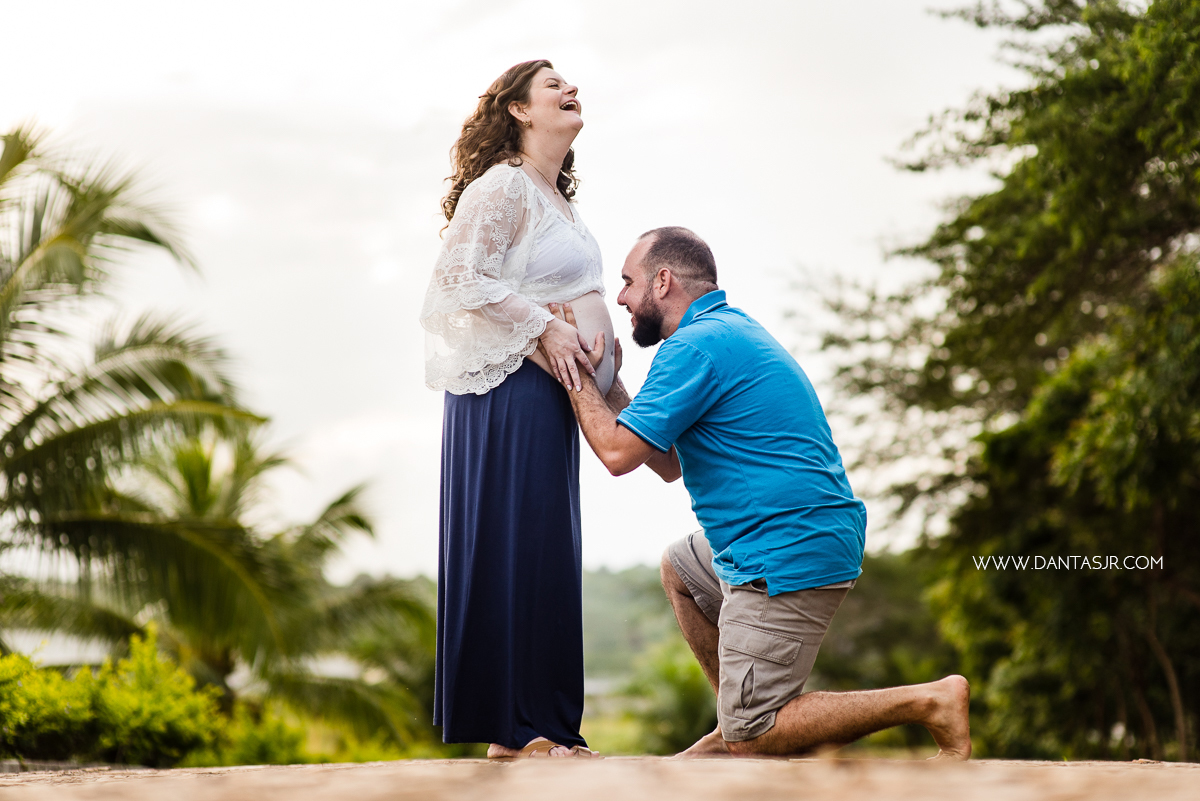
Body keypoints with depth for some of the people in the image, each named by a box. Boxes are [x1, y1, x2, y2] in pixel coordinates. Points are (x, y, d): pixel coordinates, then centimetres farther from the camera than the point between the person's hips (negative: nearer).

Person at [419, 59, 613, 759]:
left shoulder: (559, 199, 22)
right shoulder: (500, 188, -8)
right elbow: (462, 278, -18)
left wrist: (600, 354, 16)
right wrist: (545, 328, -18)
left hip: (551, 392, 10)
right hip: (509, 388, -10)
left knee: (546, 554, 8)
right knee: (514, 545, -9)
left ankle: (543, 727, 12)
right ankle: (514, 728, -7)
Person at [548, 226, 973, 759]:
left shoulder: (695, 346, -13)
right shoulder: (732, 329, 20)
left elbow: (619, 453, -17)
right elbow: (668, 465, 22)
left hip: (786, 561, -10)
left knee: (750, 737, -7)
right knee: (679, 568, 31)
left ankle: (929, 702, -11)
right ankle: (737, 721, 25)